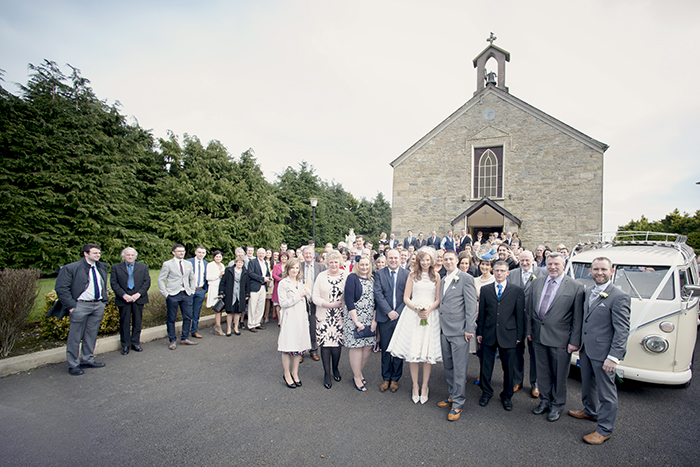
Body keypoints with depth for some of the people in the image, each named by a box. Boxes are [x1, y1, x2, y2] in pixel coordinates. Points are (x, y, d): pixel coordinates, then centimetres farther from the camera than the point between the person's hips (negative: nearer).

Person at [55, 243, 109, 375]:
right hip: (80, 306, -6)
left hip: (99, 305, 6)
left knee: (91, 335, 14)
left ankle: (87, 360, 27)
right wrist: (71, 305, -14)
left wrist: (104, 300, 14)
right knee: (75, 336, 2)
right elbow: (61, 288, -10)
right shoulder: (71, 268, -8)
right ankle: (73, 365, 14)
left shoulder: (102, 267, 12)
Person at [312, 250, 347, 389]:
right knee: (325, 343, 1)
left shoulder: (346, 276, -1)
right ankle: (327, 373, 17)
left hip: (340, 315, 0)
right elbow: (315, 297, -1)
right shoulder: (321, 276, 0)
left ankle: (335, 368, 31)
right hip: (324, 316, 0)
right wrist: (329, 304, -12)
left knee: (337, 343, 6)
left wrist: (342, 304, -13)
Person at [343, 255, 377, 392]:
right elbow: (349, 300, -12)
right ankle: (357, 377, 15)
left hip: (370, 319, 5)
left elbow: (376, 300, 7)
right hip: (354, 318, -5)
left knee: (368, 346, 6)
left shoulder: (372, 279, 8)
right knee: (356, 346, -1)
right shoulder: (352, 278, -7)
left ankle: (359, 371, 27)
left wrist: (375, 320, -3)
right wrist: (356, 321, -15)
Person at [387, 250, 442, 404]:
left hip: (431, 315, 0)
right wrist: (417, 310, -12)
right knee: (412, 350, 0)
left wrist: (428, 310, -11)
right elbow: (406, 297, 4)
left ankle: (424, 387, 15)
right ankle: (415, 386, 14)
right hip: (413, 314, 0)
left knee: (429, 351, 1)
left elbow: (438, 299, 6)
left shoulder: (436, 276, 9)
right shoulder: (413, 275, 8)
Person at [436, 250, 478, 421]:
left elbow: (471, 305, -11)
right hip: (444, 330, 7)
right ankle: (453, 396, 32)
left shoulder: (466, 279, -8)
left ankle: (457, 404, 13)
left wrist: (469, 329, -14)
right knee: (448, 366, 16)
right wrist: (441, 325, 12)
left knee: (459, 368, 1)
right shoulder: (444, 280, 15)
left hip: (459, 331, -7)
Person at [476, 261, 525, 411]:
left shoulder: (517, 291, 0)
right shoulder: (485, 290, 5)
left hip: (508, 335, -1)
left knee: (508, 367, 11)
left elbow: (520, 314, 0)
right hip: (488, 334, 2)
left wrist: (519, 335, -2)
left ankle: (506, 395, 31)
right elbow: (481, 313, 7)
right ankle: (486, 392, 30)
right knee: (486, 366, 10)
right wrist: (479, 332, 6)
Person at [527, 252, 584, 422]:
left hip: (560, 338, -4)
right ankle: (544, 400, 35)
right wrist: (529, 330, 10)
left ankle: (557, 405, 31)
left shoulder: (575, 287, -8)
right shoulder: (536, 283, 5)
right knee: (542, 372, 17)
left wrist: (574, 341, -8)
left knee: (559, 374, 11)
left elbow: (578, 317, -8)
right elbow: (531, 309, 11)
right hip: (539, 336, 4)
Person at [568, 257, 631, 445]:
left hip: (603, 352, -7)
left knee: (606, 391, 7)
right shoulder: (589, 292, 8)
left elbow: (622, 330, -17)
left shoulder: (619, 297, -16)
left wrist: (614, 357, -20)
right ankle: (590, 411, 45)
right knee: (588, 384, 23)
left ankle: (604, 429, 21)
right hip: (586, 349, 7)